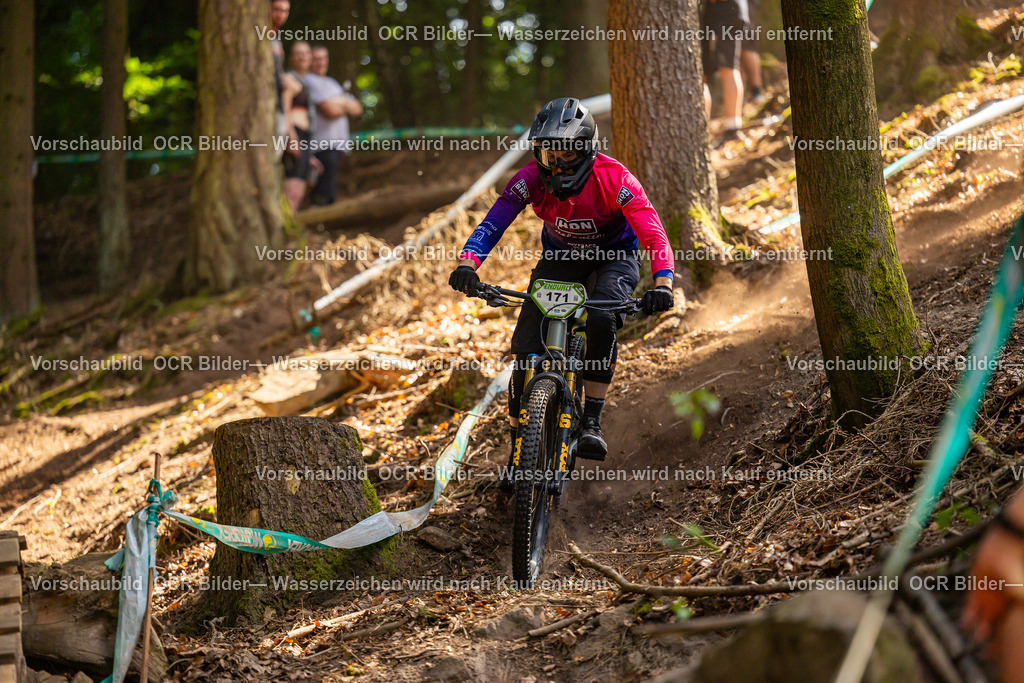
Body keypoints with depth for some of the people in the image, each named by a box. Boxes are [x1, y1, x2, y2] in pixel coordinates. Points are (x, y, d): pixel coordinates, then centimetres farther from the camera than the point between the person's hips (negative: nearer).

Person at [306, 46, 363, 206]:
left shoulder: (332, 83, 25)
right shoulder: (310, 81, -4)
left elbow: (357, 109, 19)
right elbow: (330, 111, -13)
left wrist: (342, 103, -2)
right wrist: (345, 105, 8)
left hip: (337, 144, 9)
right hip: (323, 145, -9)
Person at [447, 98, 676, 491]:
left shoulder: (612, 178, -30)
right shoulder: (531, 180, -23)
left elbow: (652, 233, -37)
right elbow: (493, 223, -31)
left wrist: (662, 283, -54)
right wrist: (467, 265, -51)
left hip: (613, 257, -2)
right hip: (559, 257, 2)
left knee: (601, 321, -34)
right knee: (526, 348, -12)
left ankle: (592, 421, -23)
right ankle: (518, 450, 3)